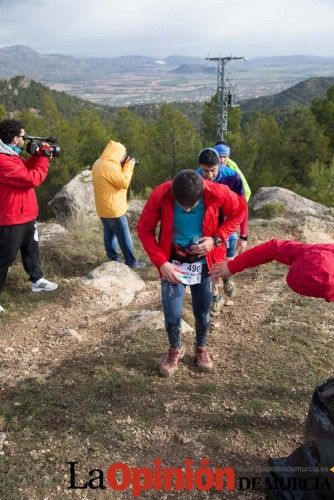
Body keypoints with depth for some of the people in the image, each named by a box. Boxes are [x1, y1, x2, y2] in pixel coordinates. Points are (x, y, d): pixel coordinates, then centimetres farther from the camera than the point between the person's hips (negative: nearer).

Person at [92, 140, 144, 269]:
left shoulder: (99, 163, 9)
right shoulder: (109, 167, -24)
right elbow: (124, 183, -22)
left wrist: (123, 165, 6)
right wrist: (129, 166, -11)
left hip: (104, 208, 10)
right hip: (114, 209, -10)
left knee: (109, 234, 15)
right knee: (124, 237, 1)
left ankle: (113, 260, 23)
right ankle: (131, 262, 9)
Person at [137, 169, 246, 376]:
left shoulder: (217, 193, -23)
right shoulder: (160, 195, -23)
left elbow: (239, 212, -4)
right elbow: (144, 229, -11)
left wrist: (217, 239, -17)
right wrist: (161, 262, -19)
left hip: (203, 262, 1)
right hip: (173, 263, 0)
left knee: (203, 312, 13)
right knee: (172, 315, 0)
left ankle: (201, 348, 42)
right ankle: (175, 349, 32)